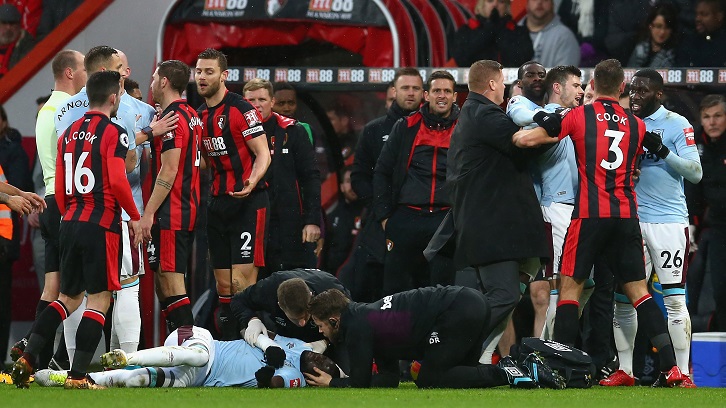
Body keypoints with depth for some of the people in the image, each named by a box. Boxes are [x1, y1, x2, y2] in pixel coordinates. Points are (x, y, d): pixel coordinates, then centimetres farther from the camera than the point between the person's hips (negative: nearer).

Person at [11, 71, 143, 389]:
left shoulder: (69, 133, 13)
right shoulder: (113, 133, -9)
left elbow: (59, 187, 14)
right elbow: (117, 180, -17)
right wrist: (135, 218, -5)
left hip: (70, 223, 7)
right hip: (102, 226, -7)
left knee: (68, 297, 16)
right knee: (99, 299, -2)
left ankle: (27, 359, 5)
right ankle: (78, 375, -6)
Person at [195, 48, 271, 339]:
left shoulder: (240, 109, -10)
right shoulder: (200, 115, 14)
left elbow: (263, 154, -11)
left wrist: (251, 182, -30)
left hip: (248, 203, -8)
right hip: (218, 203, 8)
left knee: (241, 283, -14)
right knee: (223, 285, 6)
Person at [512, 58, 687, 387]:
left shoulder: (579, 116, 0)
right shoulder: (636, 124, 10)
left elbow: (524, 139, -2)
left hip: (590, 214, -3)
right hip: (627, 214, 3)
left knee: (570, 285, 4)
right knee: (638, 289, 8)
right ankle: (671, 368, -1)